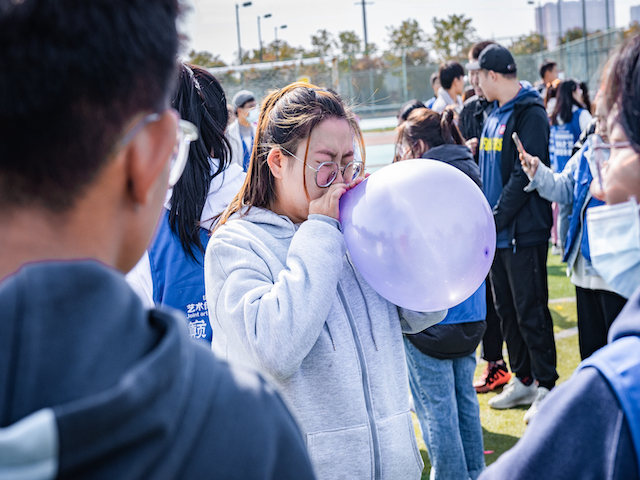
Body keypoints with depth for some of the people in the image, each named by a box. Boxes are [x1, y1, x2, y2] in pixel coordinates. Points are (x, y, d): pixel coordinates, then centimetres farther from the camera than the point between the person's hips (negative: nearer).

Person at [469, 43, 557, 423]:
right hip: (498, 232, 9)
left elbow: (525, 175, -20)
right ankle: (523, 381, 25)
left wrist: (495, 219, -20)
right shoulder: (495, 115, 15)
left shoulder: (530, 114, -12)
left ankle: (547, 387, 10)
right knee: (507, 309, 14)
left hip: (524, 232, -9)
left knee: (531, 311, -2)